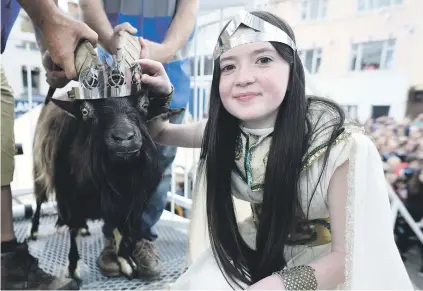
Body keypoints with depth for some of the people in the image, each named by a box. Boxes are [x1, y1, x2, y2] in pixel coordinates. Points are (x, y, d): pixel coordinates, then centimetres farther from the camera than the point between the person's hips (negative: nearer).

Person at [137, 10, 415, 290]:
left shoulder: (343, 146, -28)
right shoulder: (225, 129, -15)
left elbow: (348, 257, -20)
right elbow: (160, 133, 0)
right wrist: (160, 94, -20)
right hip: (258, 254, 3)